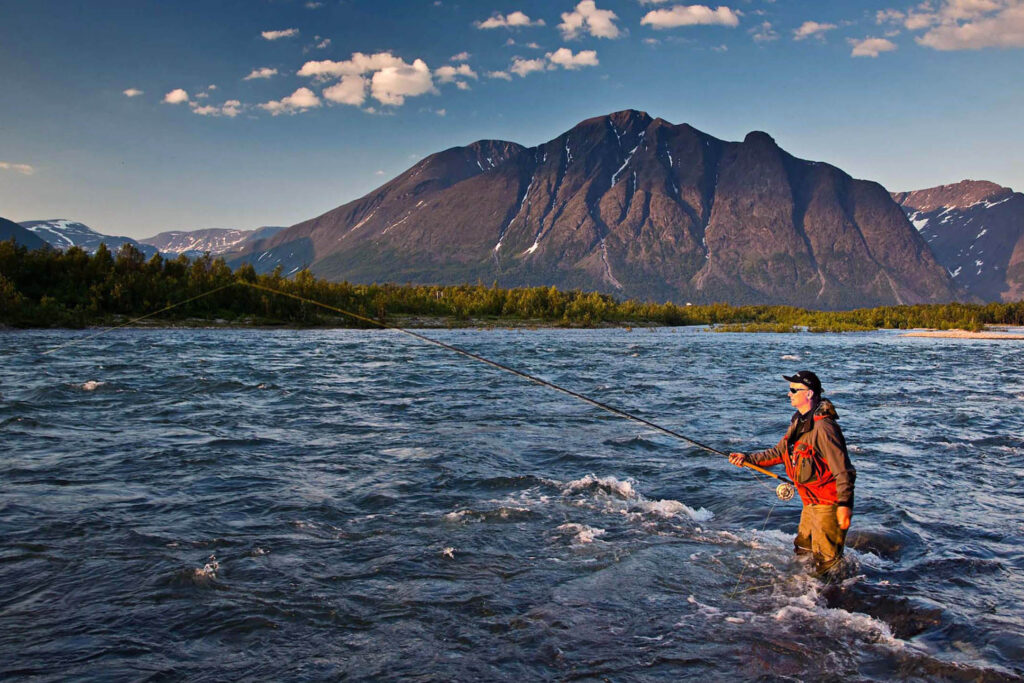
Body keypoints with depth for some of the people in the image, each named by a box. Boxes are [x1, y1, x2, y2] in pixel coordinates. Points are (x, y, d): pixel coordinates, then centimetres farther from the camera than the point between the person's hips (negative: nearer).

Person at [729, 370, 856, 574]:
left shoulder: (823, 427, -24)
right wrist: (748, 458, 5)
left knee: (827, 561, 1)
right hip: (810, 503, 10)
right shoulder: (799, 423, 7)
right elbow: (779, 453, 14)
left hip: (828, 505, -10)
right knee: (802, 550, 24)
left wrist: (844, 504, -30)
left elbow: (843, 469, -26)